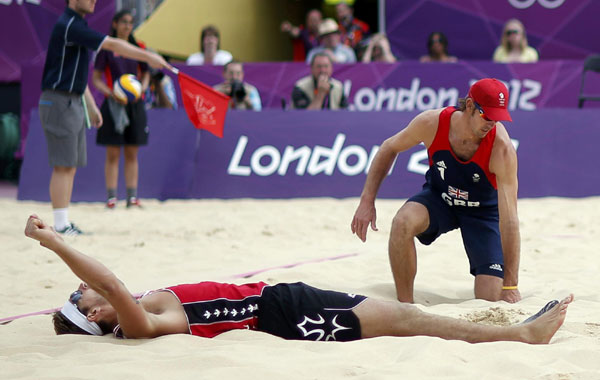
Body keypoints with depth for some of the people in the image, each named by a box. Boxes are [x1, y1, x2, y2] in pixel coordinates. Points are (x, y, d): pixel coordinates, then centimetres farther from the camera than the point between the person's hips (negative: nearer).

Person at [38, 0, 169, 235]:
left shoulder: (77, 25, 16)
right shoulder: (68, 25, -16)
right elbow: (113, 45, -20)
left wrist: (91, 106, 22)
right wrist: (148, 57, -17)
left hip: (74, 103, 10)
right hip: (60, 102, -10)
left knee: (71, 166, 9)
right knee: (63, 166, -8)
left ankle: (65, 223, 12)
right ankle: (60, 225, -5)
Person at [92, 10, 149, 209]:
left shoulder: (138, 48, 8)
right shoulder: (106, 48, -2)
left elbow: (146, 74, 16)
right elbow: (95, 78, -1)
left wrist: (141, 89, -5)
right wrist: (111, 93, -17)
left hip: (135, 105, 3)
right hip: (113, 104, -3)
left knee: (132, 154, 6)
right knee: (112, 154, -2)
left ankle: (132, 196, 9)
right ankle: (111, 196, 2)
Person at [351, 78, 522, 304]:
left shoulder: (502, 148, -32)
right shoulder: (432, 123, -26)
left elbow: (509, 218, -33)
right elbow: (389, 149, -5)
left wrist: (510, 286, -35)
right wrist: (367, 201, -12)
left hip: (484, 210, -1)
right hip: (439, 198, 1)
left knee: (492, 301, -12)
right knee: (403, 221, -34)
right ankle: (405, 307, -18)